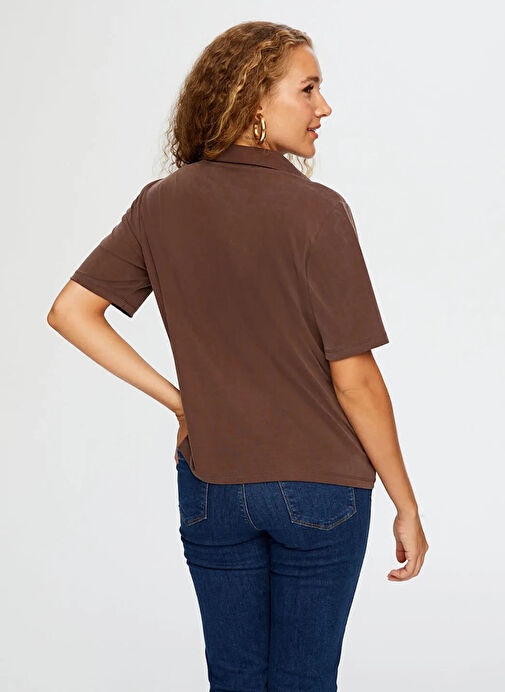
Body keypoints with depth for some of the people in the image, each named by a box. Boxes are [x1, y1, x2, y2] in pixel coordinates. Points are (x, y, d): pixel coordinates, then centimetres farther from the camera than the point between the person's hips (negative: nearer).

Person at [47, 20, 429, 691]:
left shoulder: (162, 205, -2)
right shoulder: (317, 212, -16)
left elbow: (71, 312, -1)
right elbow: (355, 380, -15)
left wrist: (178, 399, 2)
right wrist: (407, 506, -5)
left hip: (210, 482, 4)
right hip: (320, 487, -4)